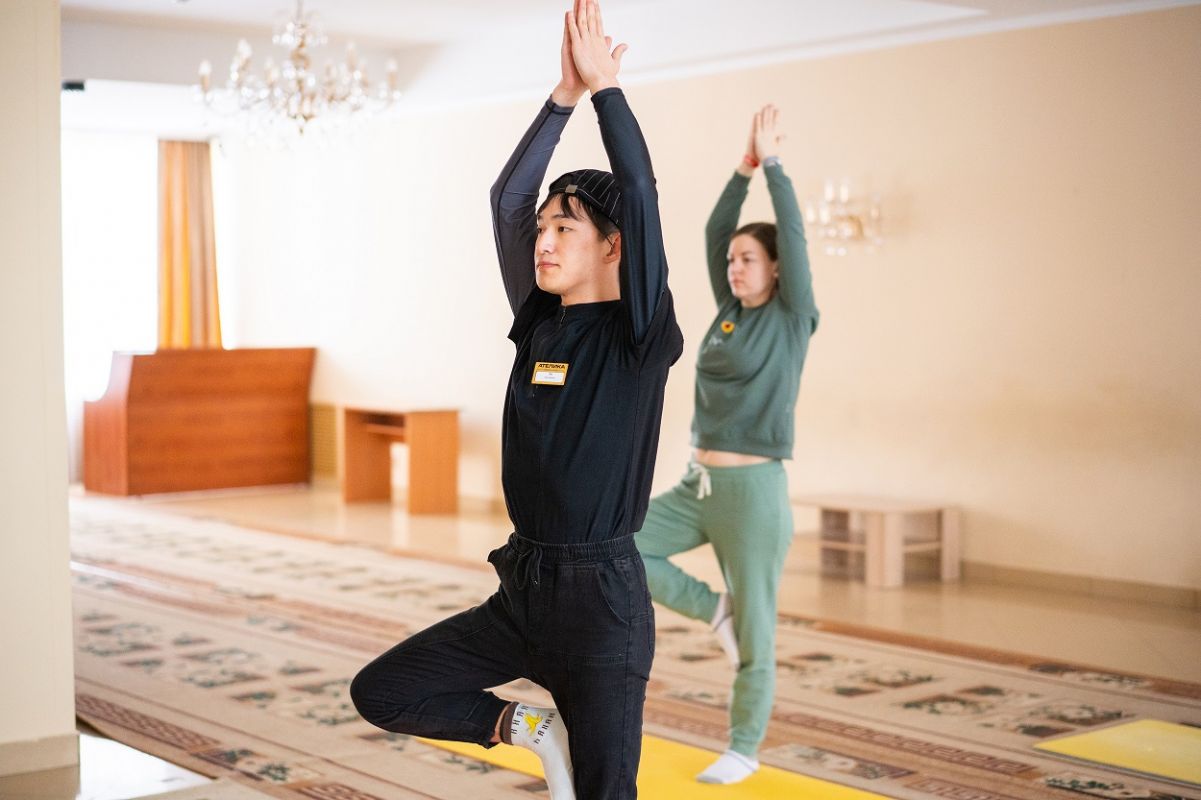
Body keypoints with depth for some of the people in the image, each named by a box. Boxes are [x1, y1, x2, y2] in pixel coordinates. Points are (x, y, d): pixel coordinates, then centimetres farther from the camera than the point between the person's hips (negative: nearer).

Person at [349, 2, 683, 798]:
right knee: (381, 692, 1)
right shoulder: (540, 324, 7)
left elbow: (640, 193, -18)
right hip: (522, 588, 6)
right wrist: (564, 95, 1)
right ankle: (526, 725, 18)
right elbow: (507, 199, 4)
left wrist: (606, 85, -12)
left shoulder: (639, 337, -9)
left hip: (603, 594, -6)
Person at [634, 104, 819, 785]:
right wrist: (744, 169, 1)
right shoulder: (731, 311, 10)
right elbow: (713, 233, 9)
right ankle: (715, 610, 9)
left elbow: (793, 234, -12)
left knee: (754, 629, 3)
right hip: (699, 486, 6)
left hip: (754, 490, -6)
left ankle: (745, 748, 19)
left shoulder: (793, 318, -5)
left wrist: (773, 162, -8)